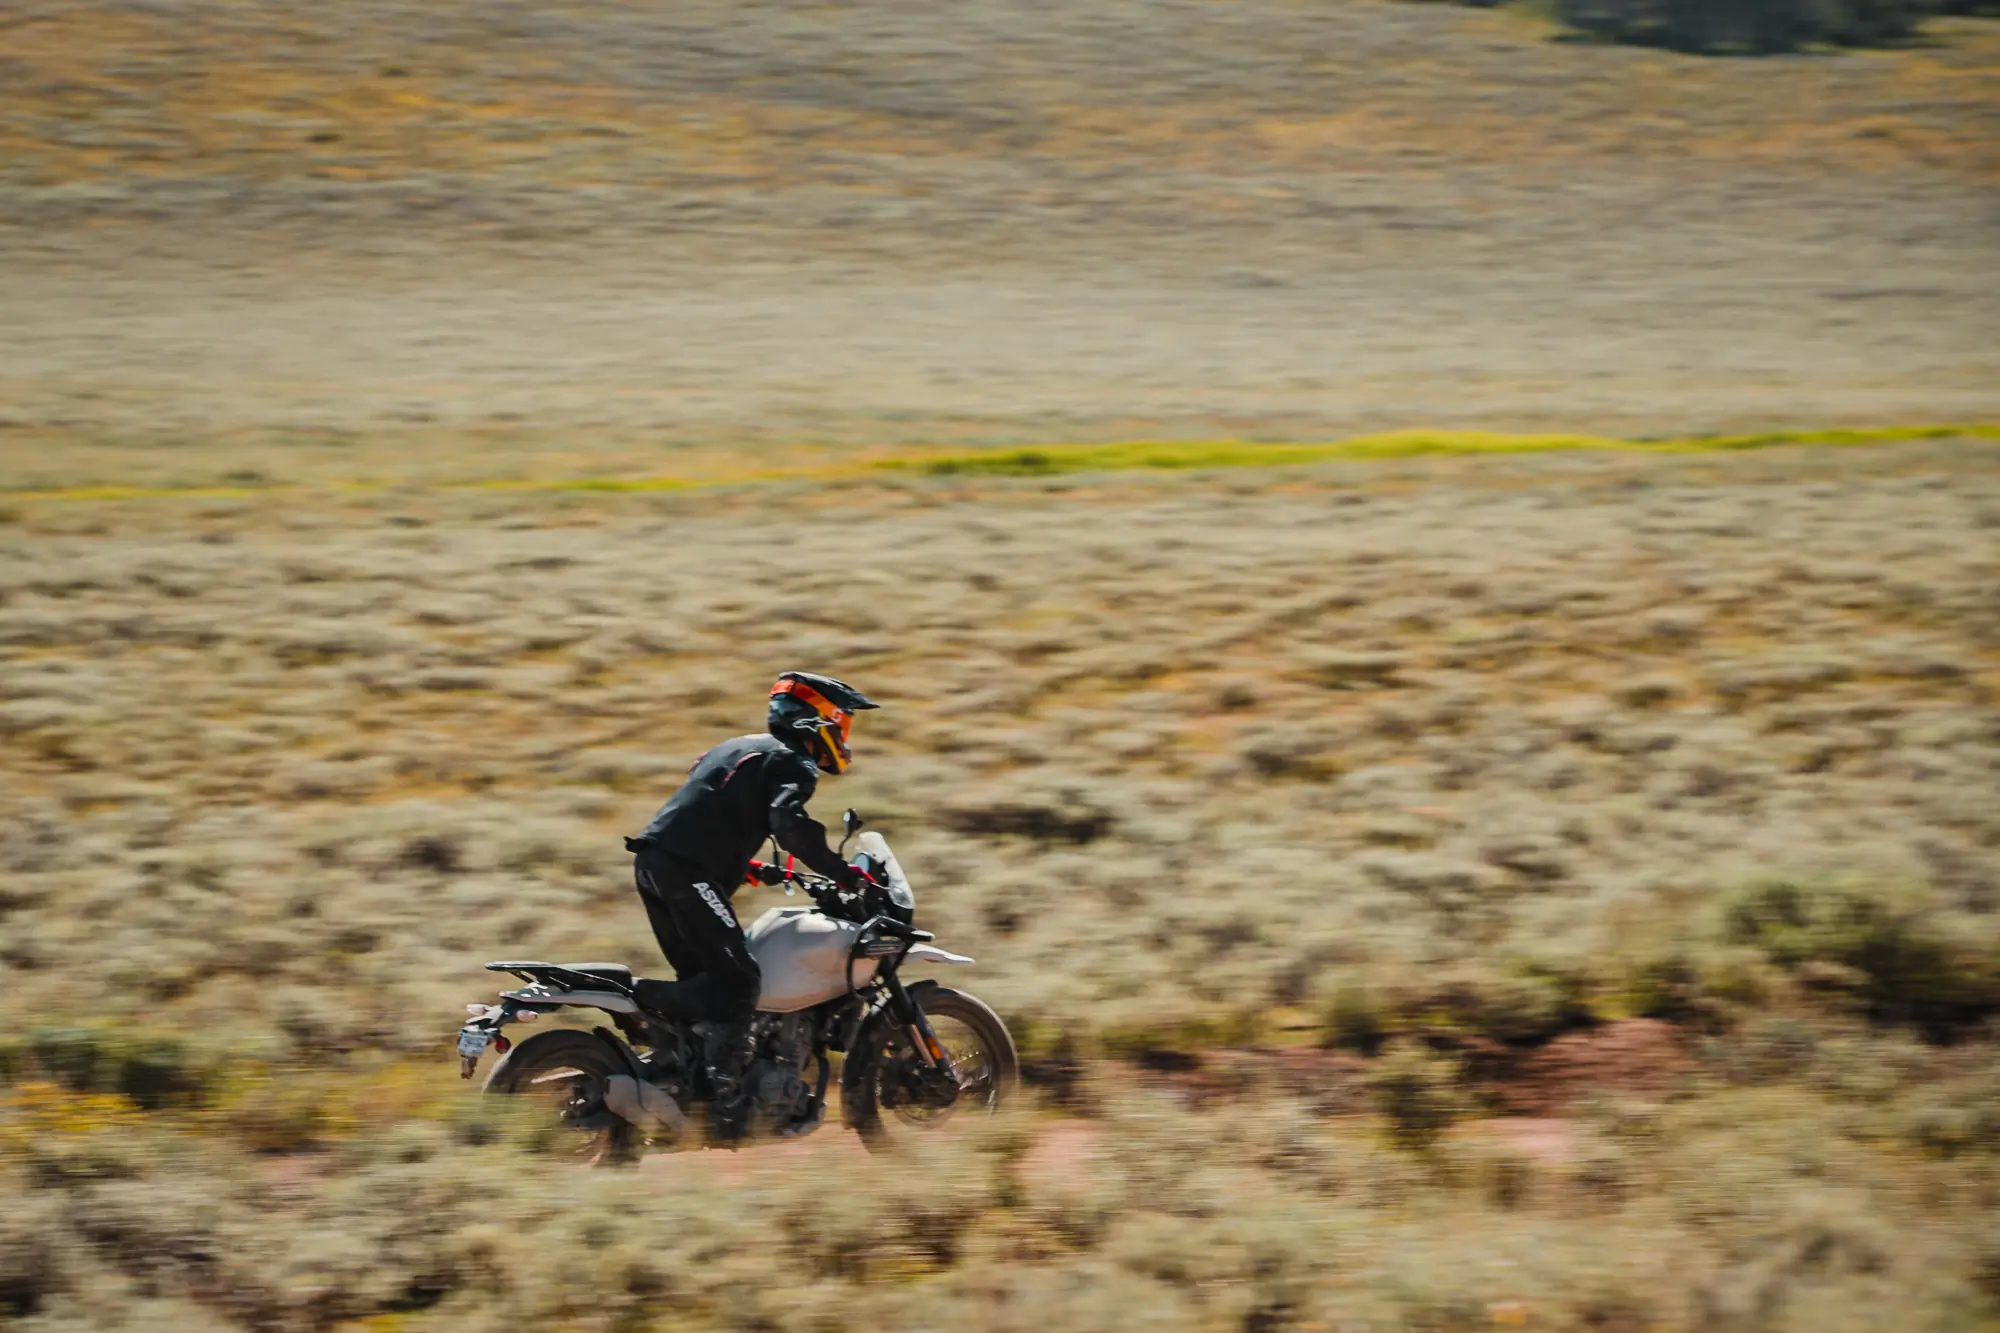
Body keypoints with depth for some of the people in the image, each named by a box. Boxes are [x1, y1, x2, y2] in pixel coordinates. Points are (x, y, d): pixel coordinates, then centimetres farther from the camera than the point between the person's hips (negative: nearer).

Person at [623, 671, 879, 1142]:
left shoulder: (740, 749, 28)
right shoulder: (791, 762, -2)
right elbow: (789, 821, -22)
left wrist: (742, 865, 37)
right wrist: (837, 871, -15)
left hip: (653, 860, 9)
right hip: (688, 871, -9)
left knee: (703, 978, 15)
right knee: (736, 979, -10)